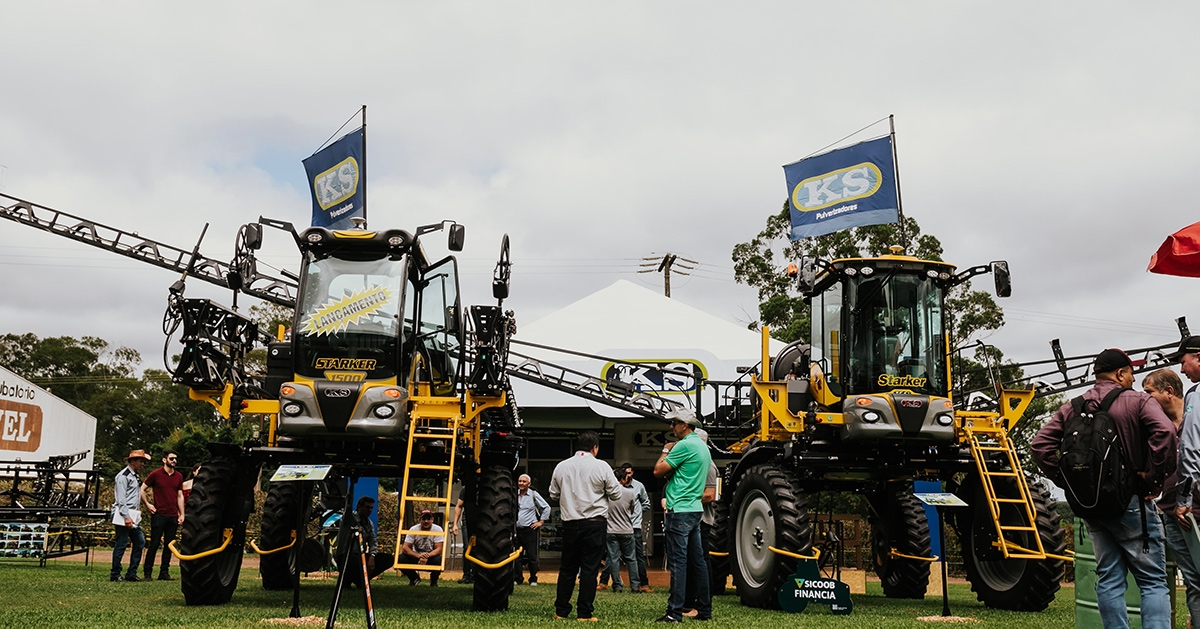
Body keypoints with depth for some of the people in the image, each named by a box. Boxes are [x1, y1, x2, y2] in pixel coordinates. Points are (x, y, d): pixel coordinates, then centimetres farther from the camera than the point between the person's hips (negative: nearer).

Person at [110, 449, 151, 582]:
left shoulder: (135, 476, 19)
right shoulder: (123, 476, -10)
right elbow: (121, 499, -16)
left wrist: (137, 511, 16)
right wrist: (126, 517, -20)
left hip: (133, 515, 10)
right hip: (123, 515, -10)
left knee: (140, 542, 7)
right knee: (121, 544, -5)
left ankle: (131, 573, 13)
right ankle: (114, 575, 3)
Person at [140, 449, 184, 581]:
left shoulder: (178, 476, 12)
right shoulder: (155, 474, -1)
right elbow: (142, 489, 5)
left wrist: (182, 514, 9)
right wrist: (147, 504, -4)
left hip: (173, 516, 4)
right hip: (159, 515, -4)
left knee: (169, 545, 7)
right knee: (154, 544, -2)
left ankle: (164, 572, 13)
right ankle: (147, 573, 5)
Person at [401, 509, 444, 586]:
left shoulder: (437, 530, -14)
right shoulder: (413, 529, -11)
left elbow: (439, 549, -18)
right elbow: (405, 548, -16)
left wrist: (427, 556, -39)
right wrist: (418, 555, -34)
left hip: (431, 558, -2)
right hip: (416, 557, 2)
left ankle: (433, 580, -1)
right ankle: (414, 578, 5)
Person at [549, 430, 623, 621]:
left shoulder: (561, 466, 3)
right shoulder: (601, 467, -7)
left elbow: (554, 494, 10)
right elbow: (616, 494, -3)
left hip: (570, 523, 3)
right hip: (594, 523, -3)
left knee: (567, 568, 12)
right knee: (589, 568, 1)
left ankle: (561, 611, 15)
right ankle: (584, 613, 0)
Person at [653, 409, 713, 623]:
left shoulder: (684, 445, -13)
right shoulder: (703, 447, 16)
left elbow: (658, 471, -11)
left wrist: (666, 451, 3)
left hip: (680, 511, -9)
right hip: (695, 509, 9)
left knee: (678, 561, -8)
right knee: (697, 561, 11)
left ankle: (675, 612, -7)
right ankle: (704, 610, 15)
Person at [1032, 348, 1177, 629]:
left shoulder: (1072, 408, 8)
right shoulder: (1138, 402, -5)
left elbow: (1040, 444, 0)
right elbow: (1164, 432, -24)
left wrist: (1066, 481, 4)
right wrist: (1154, 478, -16)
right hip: (1130, 501, -5)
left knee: (1108, 579, 11)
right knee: (1153, 581, 2)